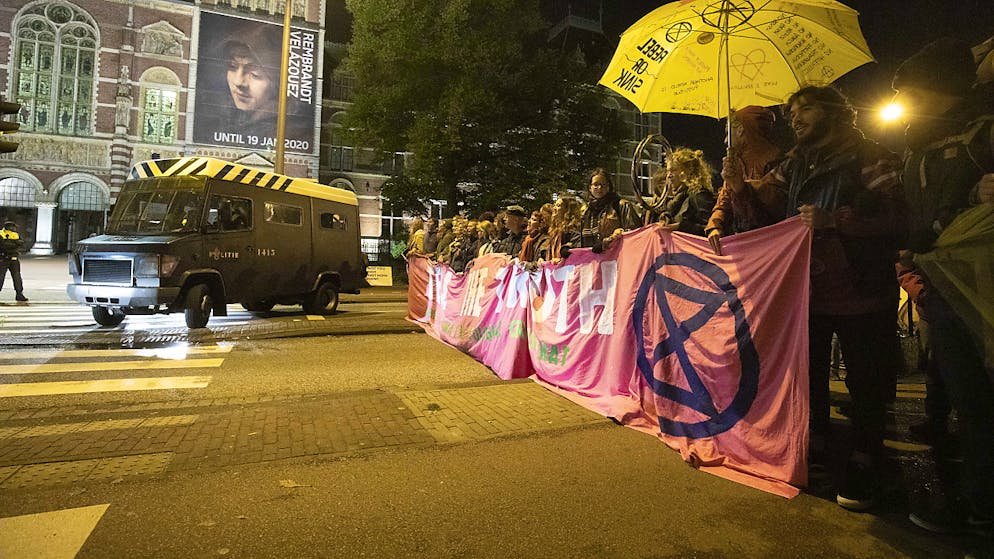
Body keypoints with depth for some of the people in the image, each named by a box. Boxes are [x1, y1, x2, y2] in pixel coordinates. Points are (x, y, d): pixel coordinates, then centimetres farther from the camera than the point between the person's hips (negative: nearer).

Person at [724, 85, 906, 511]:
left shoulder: (870, 158, -3)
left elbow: (896, 216, -13)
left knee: (866, 380, 1)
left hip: (860, 290, -5)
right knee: (807, 369, 12)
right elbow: (763, 204, 7)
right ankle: (815, 445, 28)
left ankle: (863, 463, 15)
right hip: (806, 288, 5)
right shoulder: (795, 164, 14)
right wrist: (738, 186, -12)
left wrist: (834, 220, -24)